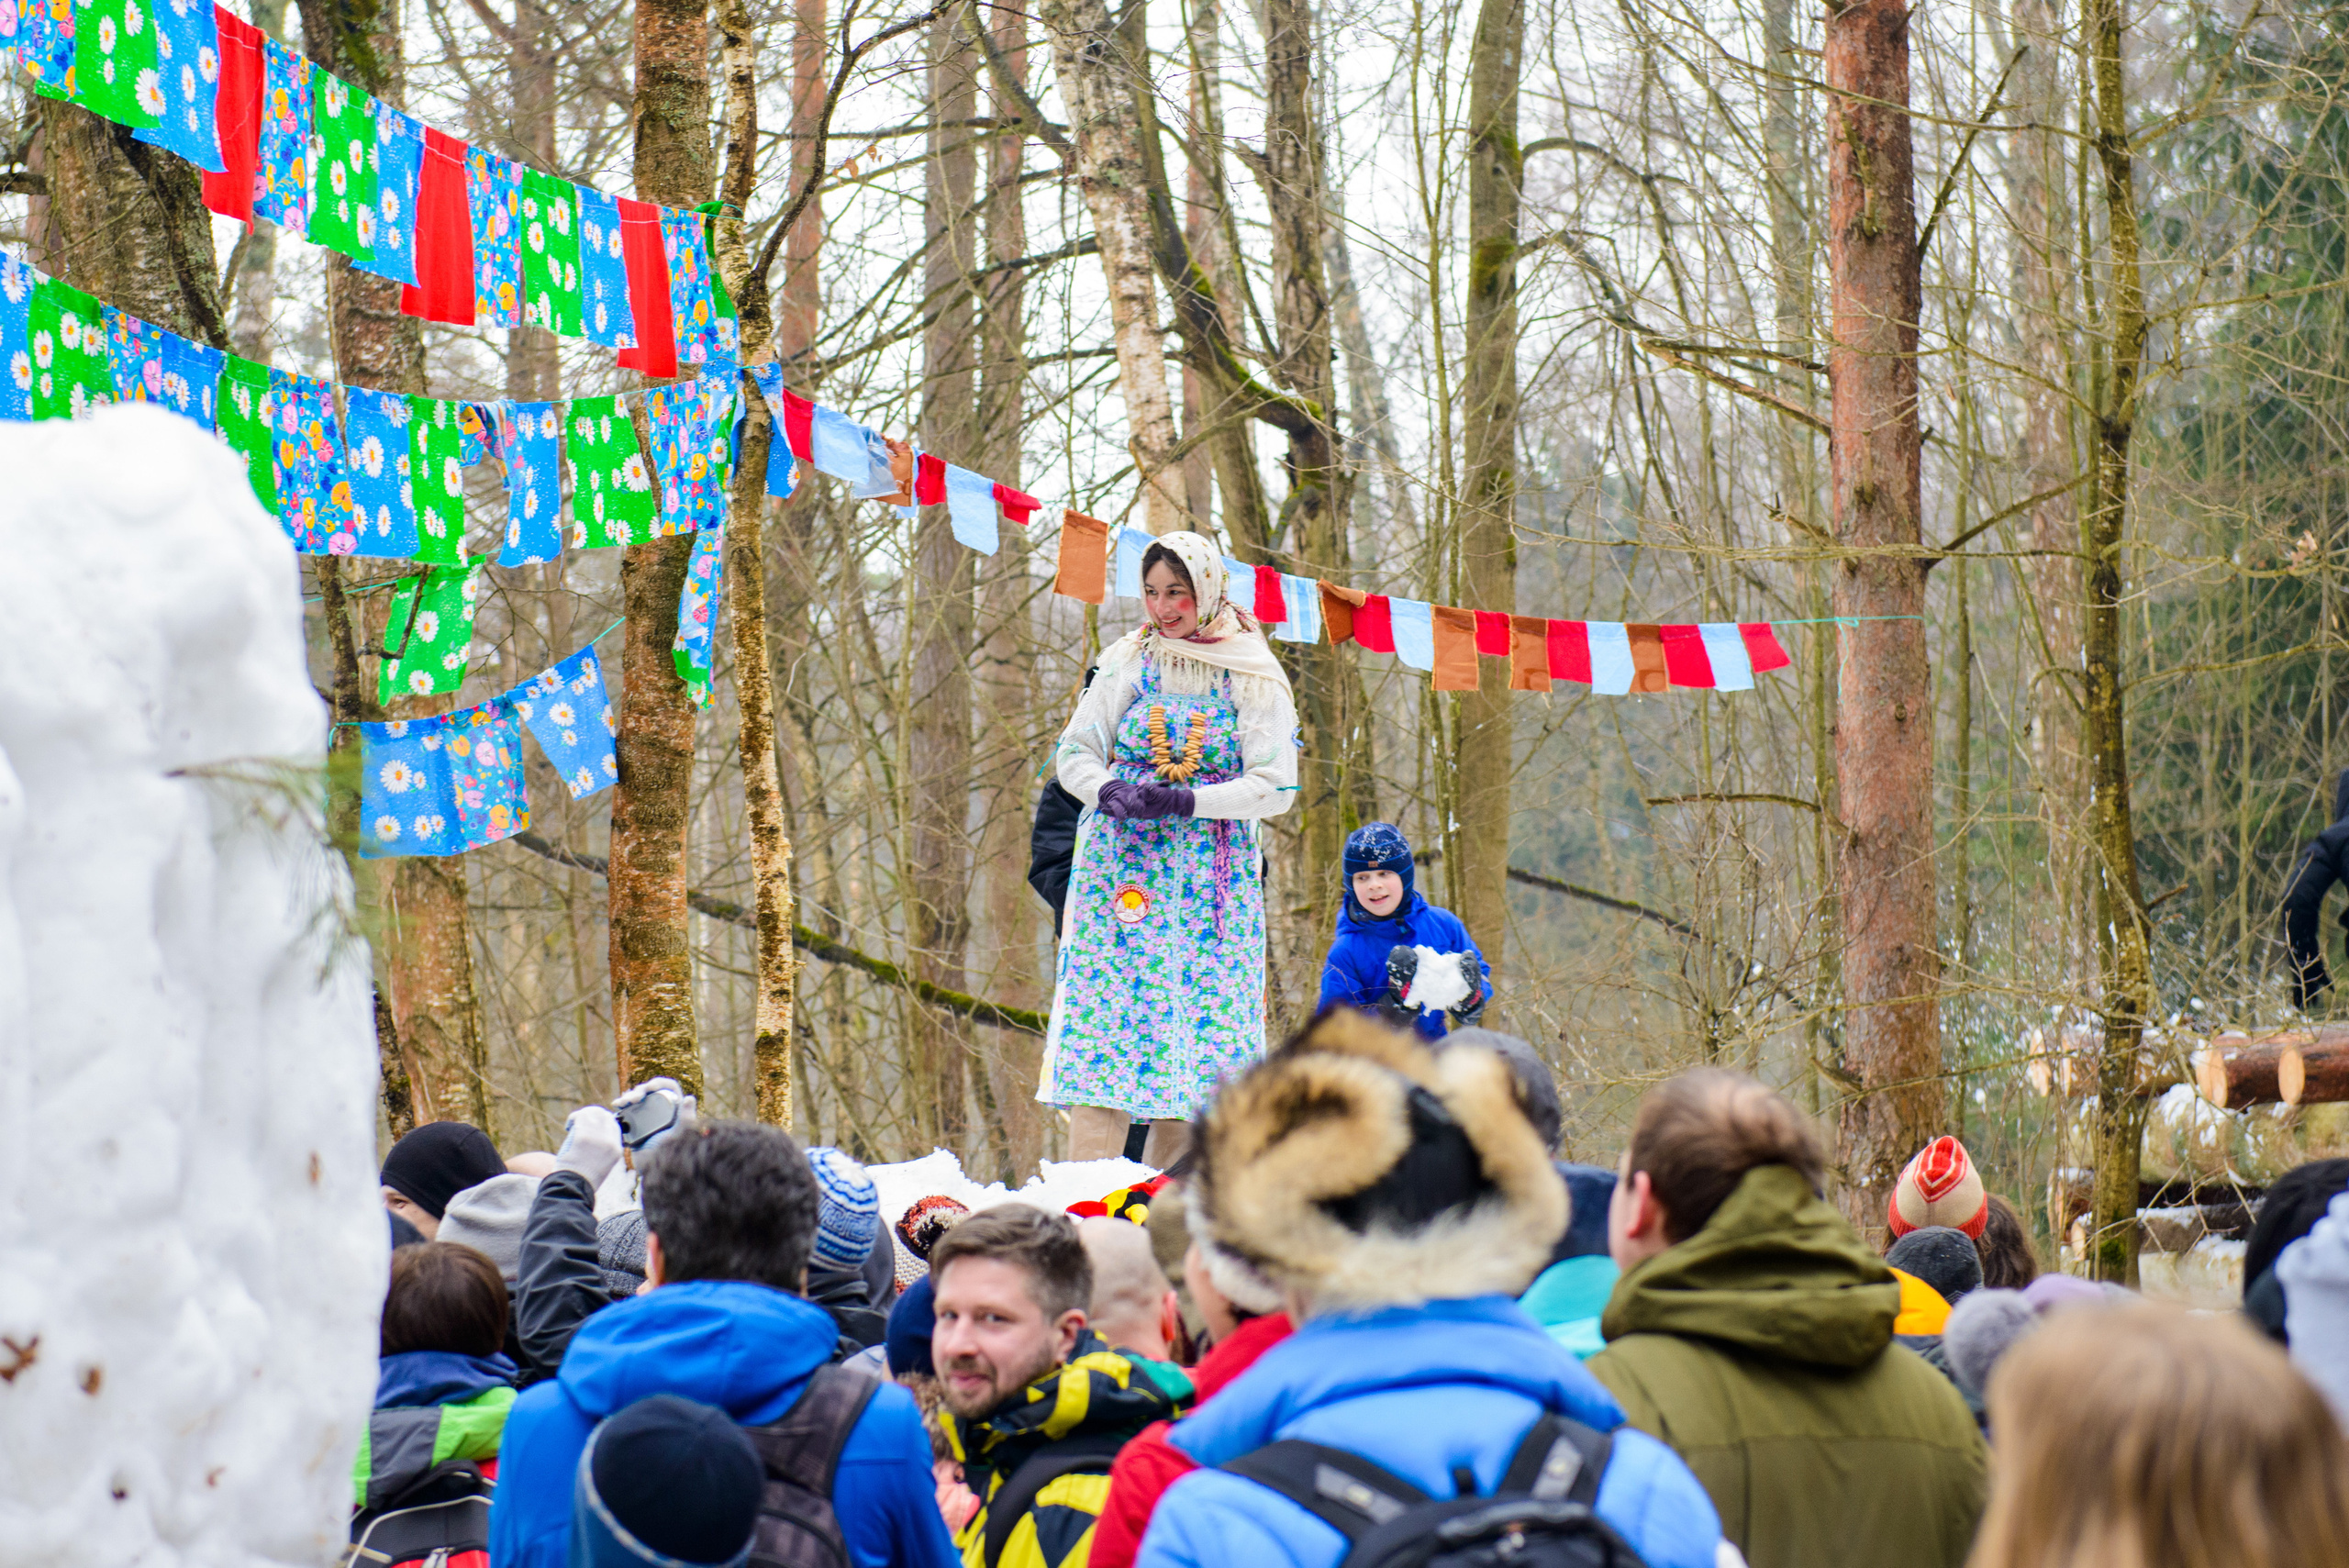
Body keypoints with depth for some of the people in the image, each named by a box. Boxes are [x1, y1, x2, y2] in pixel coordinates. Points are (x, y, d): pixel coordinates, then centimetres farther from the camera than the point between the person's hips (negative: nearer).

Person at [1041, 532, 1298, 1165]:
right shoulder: (1129, 660, 7)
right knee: (1107, 1018, -9)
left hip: (1215, 874, 0)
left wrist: (1186, 801, -16)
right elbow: (1075, 754, 9)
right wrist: (1112, 794, -12)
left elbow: (1276, 787, -3)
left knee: (1205, 1031, -5)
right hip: (1122, 871, 0)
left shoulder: (1253, 676, 2)